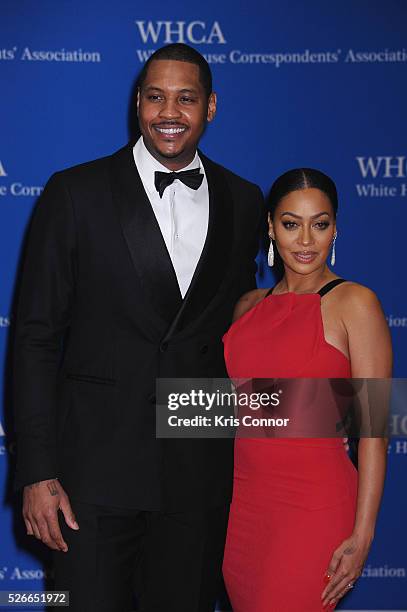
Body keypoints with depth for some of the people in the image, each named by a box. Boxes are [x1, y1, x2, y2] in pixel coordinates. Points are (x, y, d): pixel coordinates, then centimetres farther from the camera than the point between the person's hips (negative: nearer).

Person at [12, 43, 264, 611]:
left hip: (202, 471, 3)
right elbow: (36, 336, -5)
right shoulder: (75, 193, -4)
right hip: (95, 468, -3)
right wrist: (37, 473, -10)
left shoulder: (244, 202, 6)